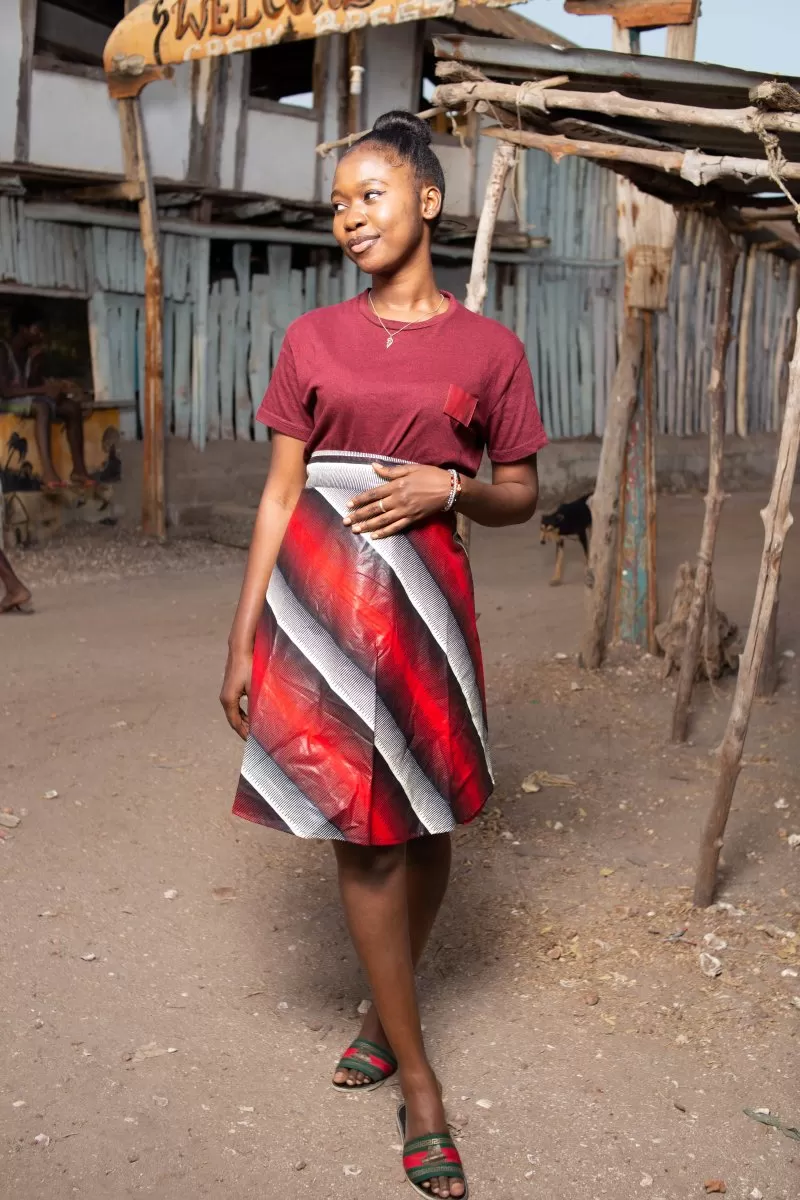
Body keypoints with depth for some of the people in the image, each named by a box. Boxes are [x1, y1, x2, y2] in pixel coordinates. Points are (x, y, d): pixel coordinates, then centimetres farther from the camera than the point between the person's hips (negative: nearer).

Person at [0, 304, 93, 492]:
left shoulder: (30, 352, 10)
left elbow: (34, 386, 5)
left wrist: (35, 361, -10)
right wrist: (44, 389, -29)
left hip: (27, 400, 8)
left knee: (73, 407, -10)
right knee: (42, 406, -38)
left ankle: (79, 470, -15)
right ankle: (48, 472, -52)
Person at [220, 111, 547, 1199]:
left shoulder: (488, 349, 3)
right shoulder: (314, 340, 5)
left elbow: (521, 497, 8)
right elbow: (279, 495, 5)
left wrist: (445, 486, -13)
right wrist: (243, 641, 2)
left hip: (424, 600, 0)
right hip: (318, 602, 0)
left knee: (427, 826, 10)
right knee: (364, 838, 4)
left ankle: (389, 1006, 38)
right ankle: (419, 1081, 18)